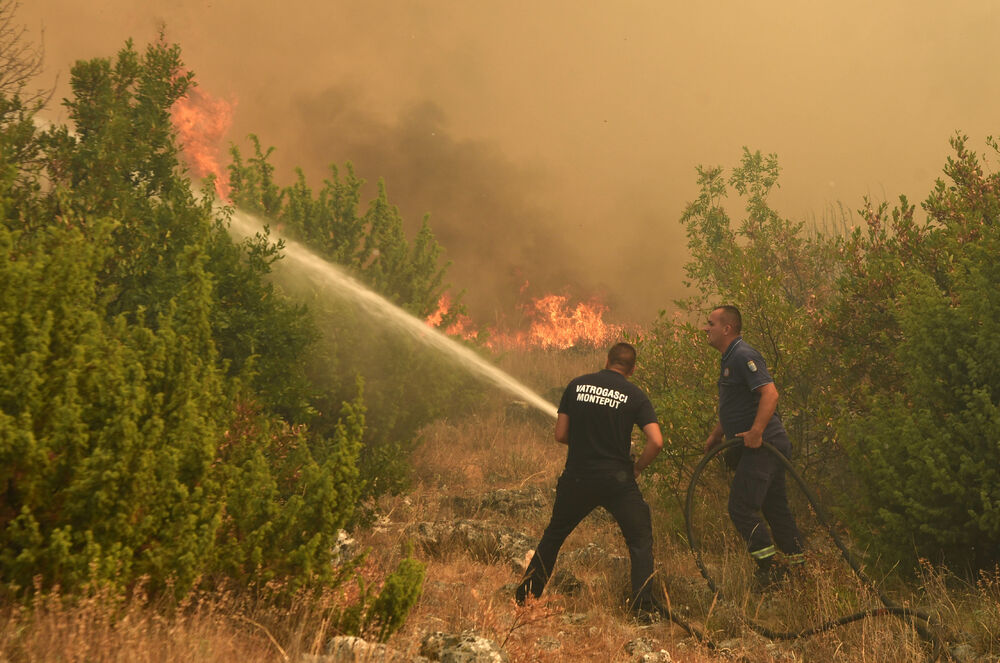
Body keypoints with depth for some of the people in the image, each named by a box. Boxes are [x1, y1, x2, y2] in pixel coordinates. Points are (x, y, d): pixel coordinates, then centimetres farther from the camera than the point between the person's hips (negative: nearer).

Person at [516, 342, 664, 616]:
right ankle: (643, 604, 3)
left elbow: (560, 435, 4)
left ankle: (525, 595, 25)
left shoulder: (577, 385, 3)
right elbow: (656, 441, -12)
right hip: (617, 480, -2)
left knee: (553, 535, 20)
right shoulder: (635, 395, -2)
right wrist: (636, 468, 4)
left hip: (577, 477, 3)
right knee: (640, 541, 11)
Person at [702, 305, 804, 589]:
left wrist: (756, 432, -32)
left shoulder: (743, 356, -15)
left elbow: (770, 393, -27)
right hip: (761, 446, 10)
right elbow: (733, 408, 29)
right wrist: (715, 436, 26)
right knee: (775, 506, 14)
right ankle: (798, 563, 20)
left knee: (741, 506, -9)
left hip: (762, 445, -10)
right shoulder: (729, 358, 18)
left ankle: (768, 565, -3)